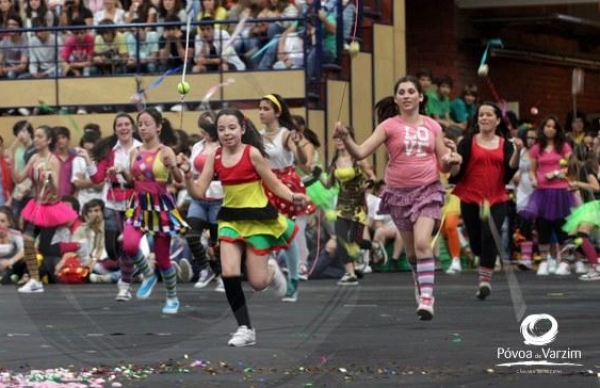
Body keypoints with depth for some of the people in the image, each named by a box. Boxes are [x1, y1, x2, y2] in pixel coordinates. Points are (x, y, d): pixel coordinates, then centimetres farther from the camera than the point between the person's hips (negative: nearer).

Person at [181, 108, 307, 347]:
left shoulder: (252, 153, -13)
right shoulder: (214, 157, -1)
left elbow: (274, 185, -8)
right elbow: (199, 192, -2)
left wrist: (294, 197, -25)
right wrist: (187, 174, -20)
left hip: (258, 219, -4)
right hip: (231, 219, 4)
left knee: (257, 282, -4)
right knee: (229, 273, -13)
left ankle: (271, 270, 35)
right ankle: (245, 329, -1)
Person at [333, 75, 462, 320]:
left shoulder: (432, 126, 6)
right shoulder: (389, 125, -1)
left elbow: (444, 165, 12)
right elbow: (360, 152, -11)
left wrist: (453, 161, -11)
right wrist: (345, 138, -29)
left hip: (428, 190, -1)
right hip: (399, 192, 1)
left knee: (422, 243, -19)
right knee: (411, 251, 8)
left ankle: (427, 298, -21)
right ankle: (421, 290, 28)